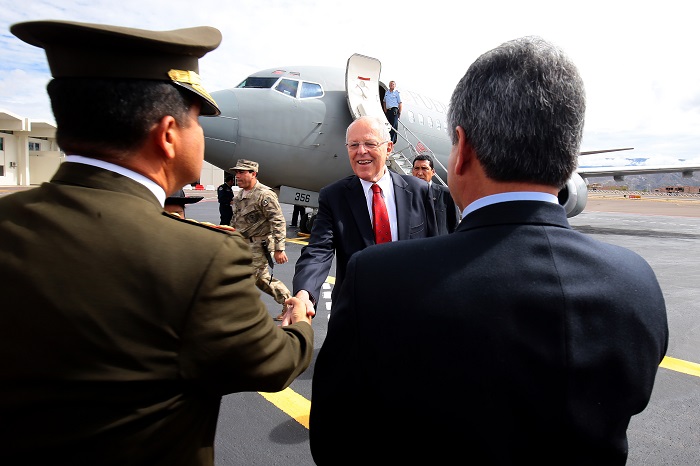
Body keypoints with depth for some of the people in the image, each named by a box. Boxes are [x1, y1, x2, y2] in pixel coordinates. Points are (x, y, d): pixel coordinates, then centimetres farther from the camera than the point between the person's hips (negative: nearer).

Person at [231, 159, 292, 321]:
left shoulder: (265, 195, -17)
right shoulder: (239, 196, 10)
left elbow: (278, 222, -19)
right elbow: (236, 221, 22)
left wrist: (279, 249, -21)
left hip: (259, 245, -9)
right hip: (244, 245, 9)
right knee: (263, 278, 16)